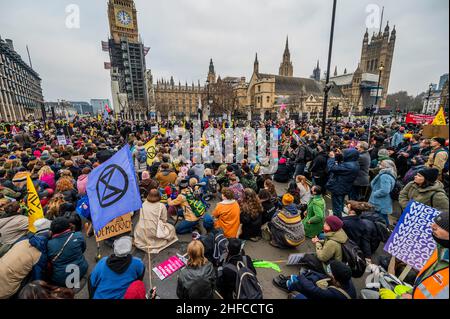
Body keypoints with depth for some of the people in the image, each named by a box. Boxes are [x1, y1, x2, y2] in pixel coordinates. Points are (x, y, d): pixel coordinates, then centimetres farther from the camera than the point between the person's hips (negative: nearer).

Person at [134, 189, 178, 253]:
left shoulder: (143, 204, 3)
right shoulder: (161, 206, -7)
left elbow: (141, 217, 10)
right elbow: (164, 220, -3)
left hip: (141, 233, 4)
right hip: (154, 232, -4)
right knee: (171, 228, 18)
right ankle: (155, 244, 7)